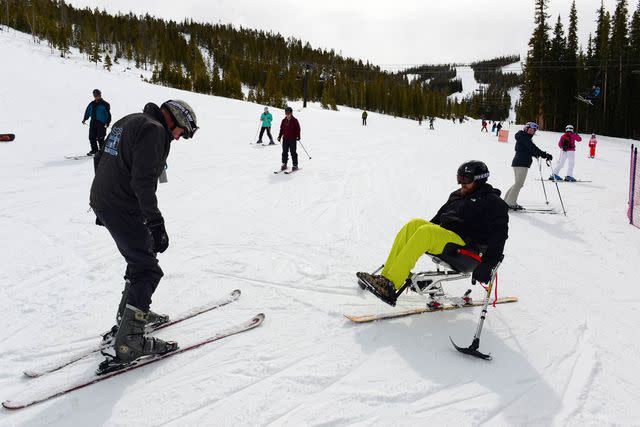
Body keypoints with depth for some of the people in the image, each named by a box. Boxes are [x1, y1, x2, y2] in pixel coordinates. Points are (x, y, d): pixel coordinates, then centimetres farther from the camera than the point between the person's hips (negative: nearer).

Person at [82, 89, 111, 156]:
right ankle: (94, 150, 17)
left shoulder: (104, 104, -5)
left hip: (101, 124, -6)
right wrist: (85, 119, 21)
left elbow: (108, 114, -7)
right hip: (93, 123, 6)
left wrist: (108, 122, -14)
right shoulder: (92, 104, 13)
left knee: (100, 138, -8)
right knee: (92, 137, 6)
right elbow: (88, 111, 26)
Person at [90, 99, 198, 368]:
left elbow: (103, 161, 24)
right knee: (148, 270, -6)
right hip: (123, 210, -10)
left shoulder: (128, 122, 18)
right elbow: (143, 181, -23)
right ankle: (129, 341, -5)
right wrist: (156, 224, -22)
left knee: (142, 255, 24)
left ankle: (131, 313, 36)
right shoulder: (154, 130, -14)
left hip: (103, 202, 10)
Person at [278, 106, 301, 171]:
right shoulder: (284, 121, 9)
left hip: (293, 139, -4)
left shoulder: (294, 120, -4)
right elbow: (281, 129, 15)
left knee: (293, 152, -3)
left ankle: (295, 165, 3)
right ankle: (284, 164, 16)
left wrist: (298, 136, -11)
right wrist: (280, 136, 8)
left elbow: (298, 129, -3)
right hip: (285, 138, 5)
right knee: (284, 152, 7)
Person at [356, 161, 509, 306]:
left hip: (464, 246, -7)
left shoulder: (493, 202, 3)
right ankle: (386, 276, -29)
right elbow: (439, 216, 30)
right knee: (415, 224, -19)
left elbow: (499, 235, -7)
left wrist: (487, 265, -19)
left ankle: (390, 285, -38)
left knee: (426, 232, -30)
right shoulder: (457, 195, 25)